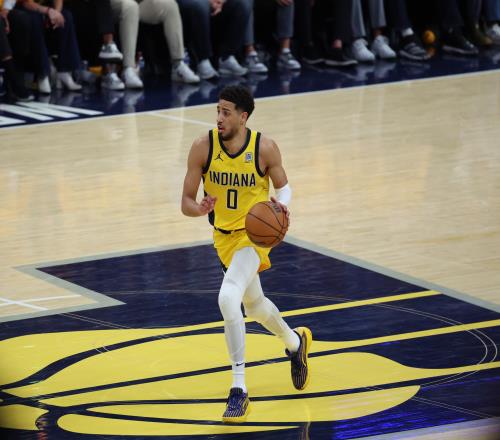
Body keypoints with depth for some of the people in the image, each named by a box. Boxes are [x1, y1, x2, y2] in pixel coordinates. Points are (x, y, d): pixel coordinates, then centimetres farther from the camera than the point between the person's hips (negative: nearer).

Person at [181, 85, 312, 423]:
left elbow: (283, 185, 0)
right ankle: (295, 342, 58)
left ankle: (239, 391, -23)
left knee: (228, 297, -28)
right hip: (224, 236, 5)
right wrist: (200, 209, -35)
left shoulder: (264, 148, -18)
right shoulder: (203, 147, -14)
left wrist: (282, 204, -24)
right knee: (254, 305, 24)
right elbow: (186, 203, -11)